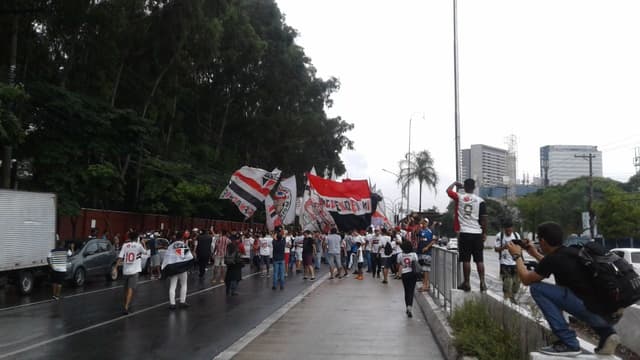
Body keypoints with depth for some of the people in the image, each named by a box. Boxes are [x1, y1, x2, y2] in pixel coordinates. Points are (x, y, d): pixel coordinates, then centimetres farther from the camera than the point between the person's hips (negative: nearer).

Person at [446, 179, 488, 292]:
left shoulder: (459, 197, -1)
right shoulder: (480, 200, 0)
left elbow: (448, 190, 18)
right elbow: (484, 218, 0)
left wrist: (455, 183, 34)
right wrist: (484, 233, 7)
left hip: (464, 233, -1)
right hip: (477, 233, 1)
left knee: (466, 259, 2)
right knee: (479, 260, 5)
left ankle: (466, 283, 5)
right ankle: (482, 283, 2)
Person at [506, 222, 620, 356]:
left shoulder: (552, 259, -8)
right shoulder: (571, 252, 15)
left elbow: (526, 279, 6)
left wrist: (517, 256, 19)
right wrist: (535, 254, 41)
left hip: (592, 309, -9)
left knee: (537, 288, -6)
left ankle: (568, 343, -5)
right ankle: (606, 333, 18)